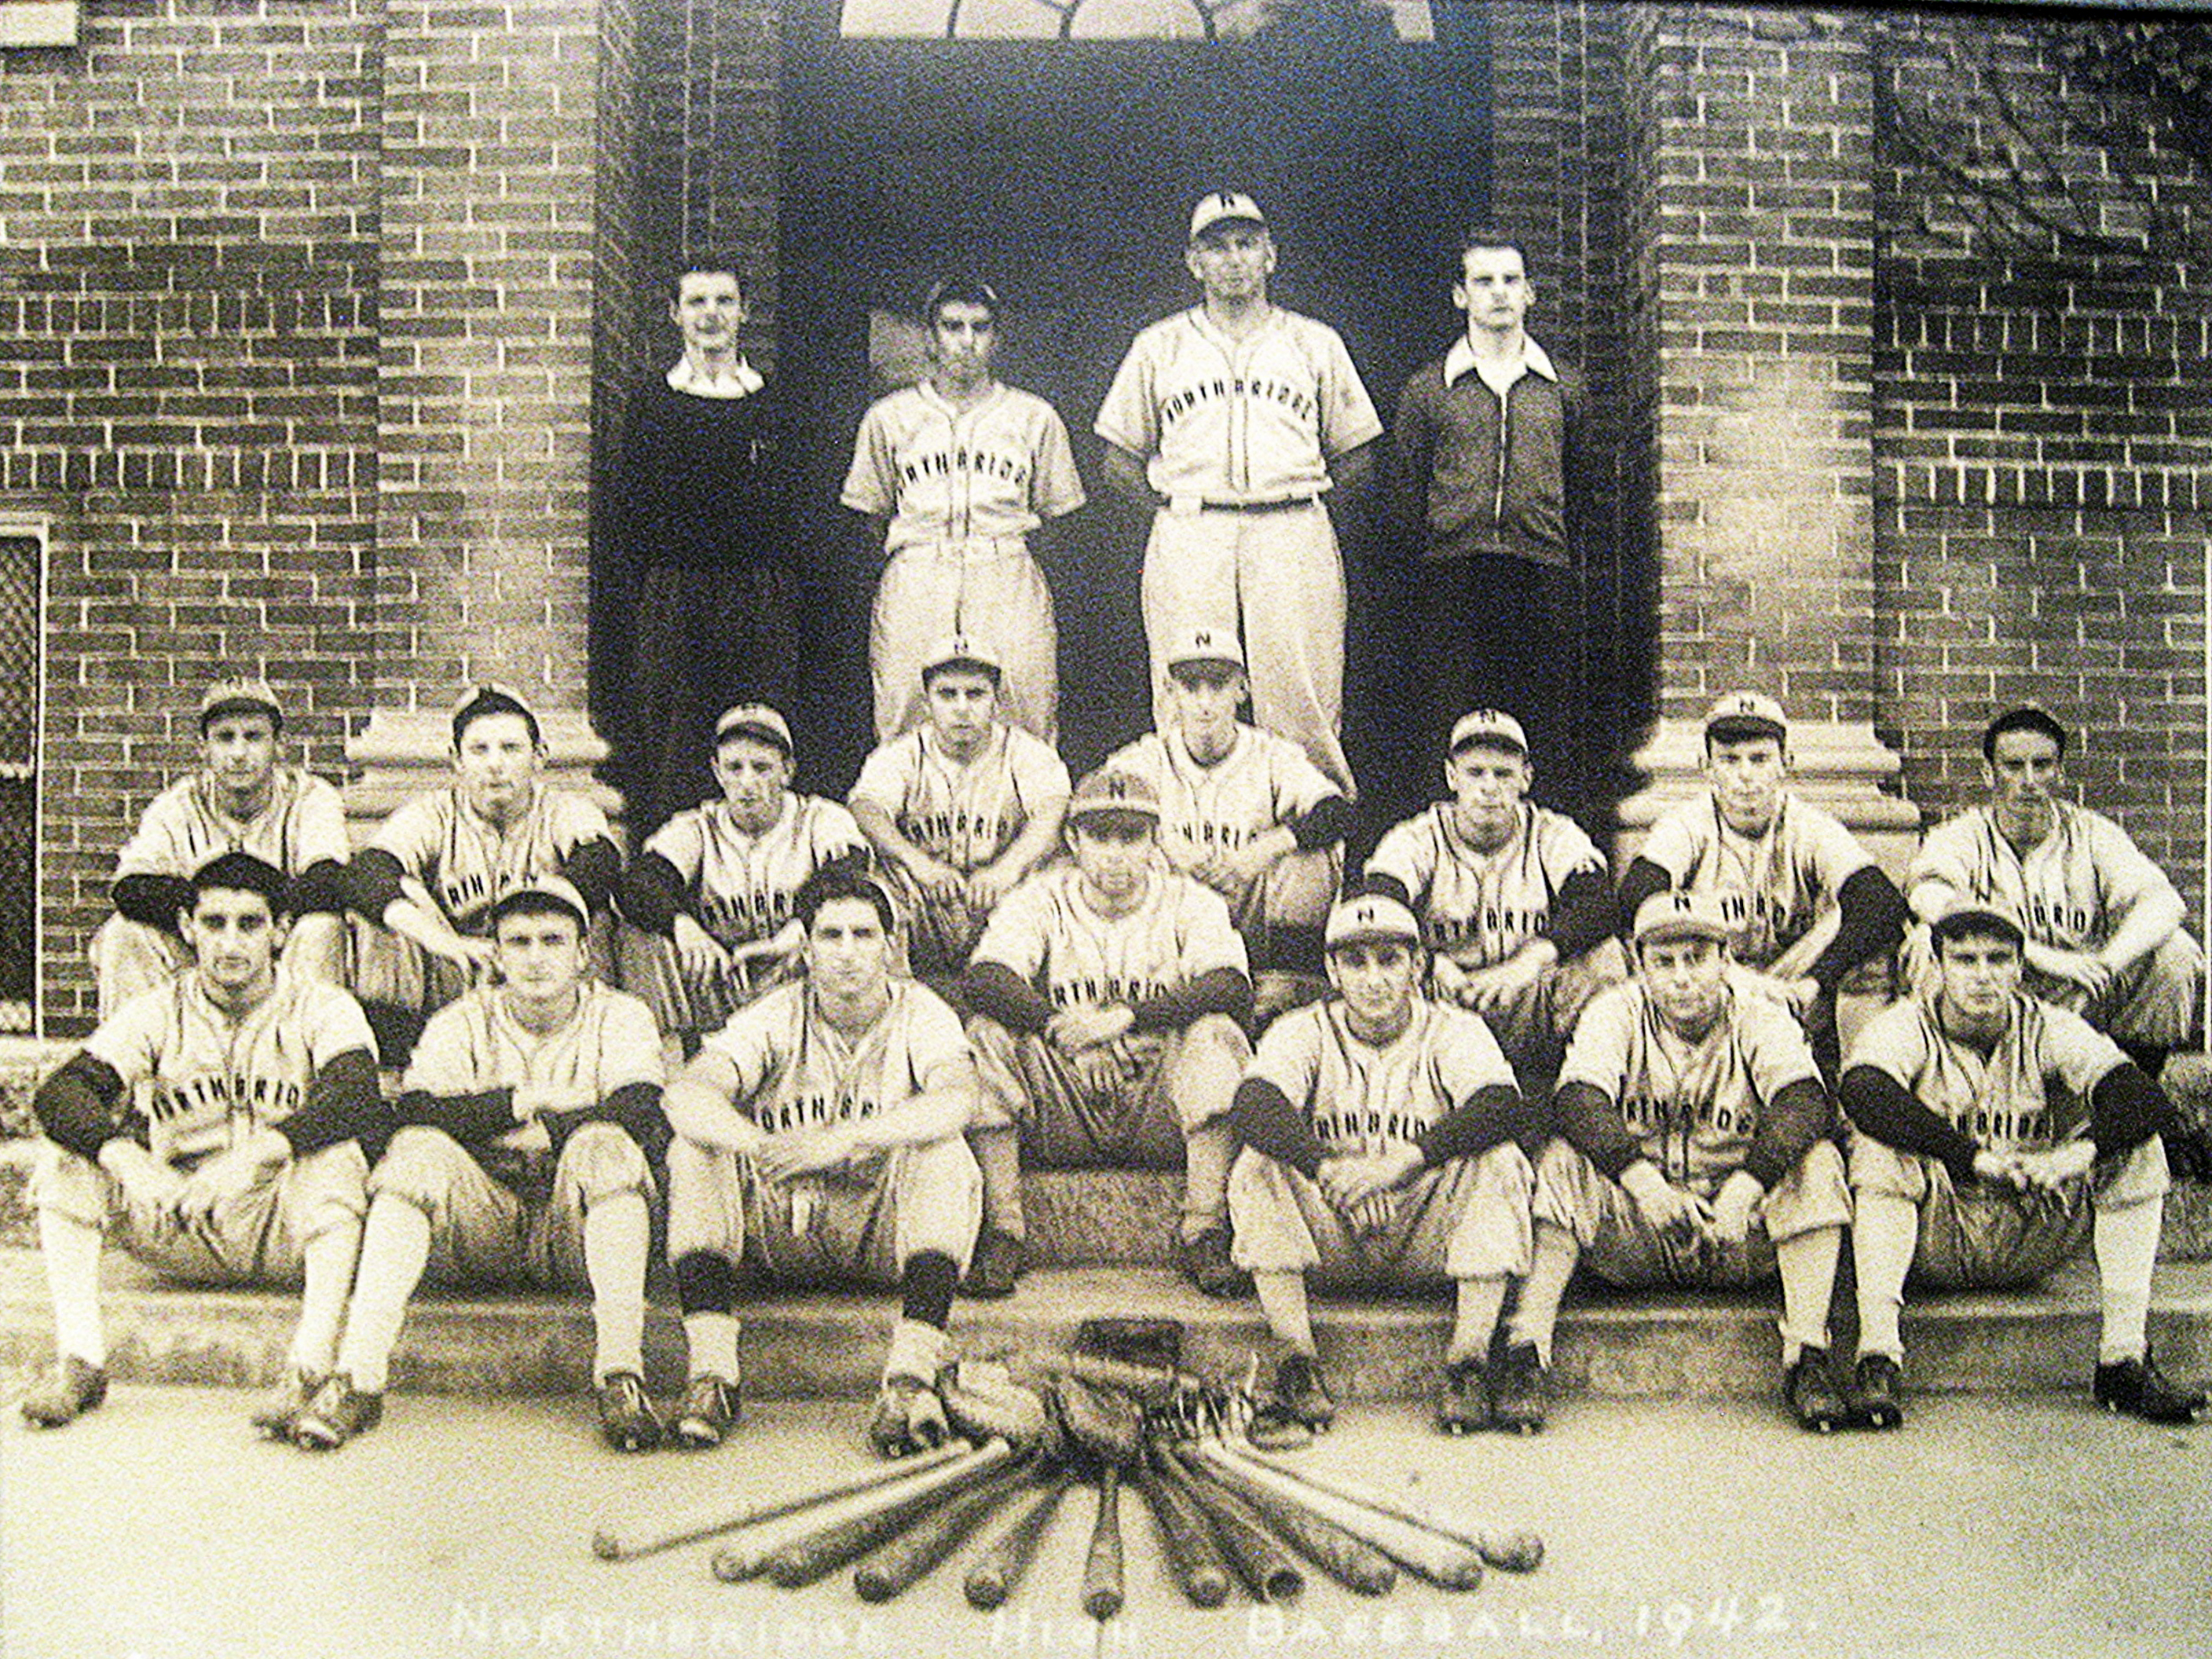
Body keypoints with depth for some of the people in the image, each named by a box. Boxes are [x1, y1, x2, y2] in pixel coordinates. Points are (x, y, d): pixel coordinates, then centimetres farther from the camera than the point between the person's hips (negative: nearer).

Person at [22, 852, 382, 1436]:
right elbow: (58, 1093, -12)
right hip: (181, 1232, 3)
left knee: (336, 1158, -32)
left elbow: (358, 1099, -24)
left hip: (284, 1230, -3)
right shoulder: (157, 1013, 3)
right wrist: (125, 1158, -33)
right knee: (67, 1156, -15)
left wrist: (252, 1156, -39)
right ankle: (80, 1361, -19)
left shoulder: (321, 1009, -4)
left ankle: (311, 1366, -39)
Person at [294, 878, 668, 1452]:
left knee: (602, 1146, -31)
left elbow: (643, 1123, -12)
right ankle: (359, 1376, -32)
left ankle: (620, 1374, -39)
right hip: (483, 1223, 1)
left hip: (576, 1236, -1)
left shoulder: (619, 1017, 6)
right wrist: (520, 1102, -13)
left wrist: (541, 1130, -11)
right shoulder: (462, 1023, 10)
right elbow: (414, 1114, -9)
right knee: (419, 1152, -26)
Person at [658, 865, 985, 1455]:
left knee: (945, 1157, -31)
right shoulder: (775, 1018, -3)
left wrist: (845, 1138, -41)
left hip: (885, 1228, -2)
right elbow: (687, 1096, -21)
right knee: (695, 1150, -22)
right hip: (782, 1225, 2)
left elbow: (955, 1100, -29)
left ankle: (911, 1376, -39)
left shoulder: (920, 1014, -6)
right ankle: (713, 1371, -29)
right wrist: (763, 1150, -42)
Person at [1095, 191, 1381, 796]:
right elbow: (1118, 459, 16)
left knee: (1301, 697, -6)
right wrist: (1173, 507, 4)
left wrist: (1303, 499, 5)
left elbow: (1356, 455, 18)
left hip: (1294, 536, 0)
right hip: (1188, 537, 0)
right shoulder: (1159, 347, 14)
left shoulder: (1316, 343, 15)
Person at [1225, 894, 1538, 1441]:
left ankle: (1469, 1363, -26)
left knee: (1499, 1162, -26)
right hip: (1329, 1237, 1)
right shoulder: (1304, 1032, 1)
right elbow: (1252, 1108, -21)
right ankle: (1299, 1369, -25)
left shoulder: (1453, 1031, -1)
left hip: (1426, 1239, -1)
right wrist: (1333, 1170, -38)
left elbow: (1506, 1108, -22)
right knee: (1258, 1167, -25)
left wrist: (1405, 1161, -37)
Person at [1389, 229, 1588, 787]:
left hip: (1543, 572, 1)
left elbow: (1578, 489, 15)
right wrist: (1421, 565, 1)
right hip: (1453, 572, -1)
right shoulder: (1427, 390, 11)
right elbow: (1406, 495, 9)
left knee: (1552, 726, 0)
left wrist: (1573, 563, 6)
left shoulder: (1564, 387, 15)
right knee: (1452, 725, -3)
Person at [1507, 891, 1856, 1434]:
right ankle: (1527, 1351, -27)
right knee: (1565, 1160, -26)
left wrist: (1745, 1186, -39)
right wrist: (1643, 1180, -38)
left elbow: (1807, 1104, -22)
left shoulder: (1760, 1018, -3)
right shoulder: (1615, 1013, -2)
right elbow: (1576, 1100, -21)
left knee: (1816, 1164, -24)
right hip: (1633, 1236, 0)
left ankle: (1807, 1356, -24)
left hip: (1739, 1228, 0)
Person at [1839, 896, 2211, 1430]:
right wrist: (1972, 1157, -40)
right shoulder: (1902, 1028, -6)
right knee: (1880, 1144, -29)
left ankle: (2124, 1359, -20)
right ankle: (1878, 1355, -36)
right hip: (1934, 1240, -2)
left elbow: (2138, 1095, -17)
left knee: (2136, 1149, -16)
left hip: (2031, 1241, 2)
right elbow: (1862, 1091, -30)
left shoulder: (2051, 1030, 1)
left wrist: (2078, 1154, -38)